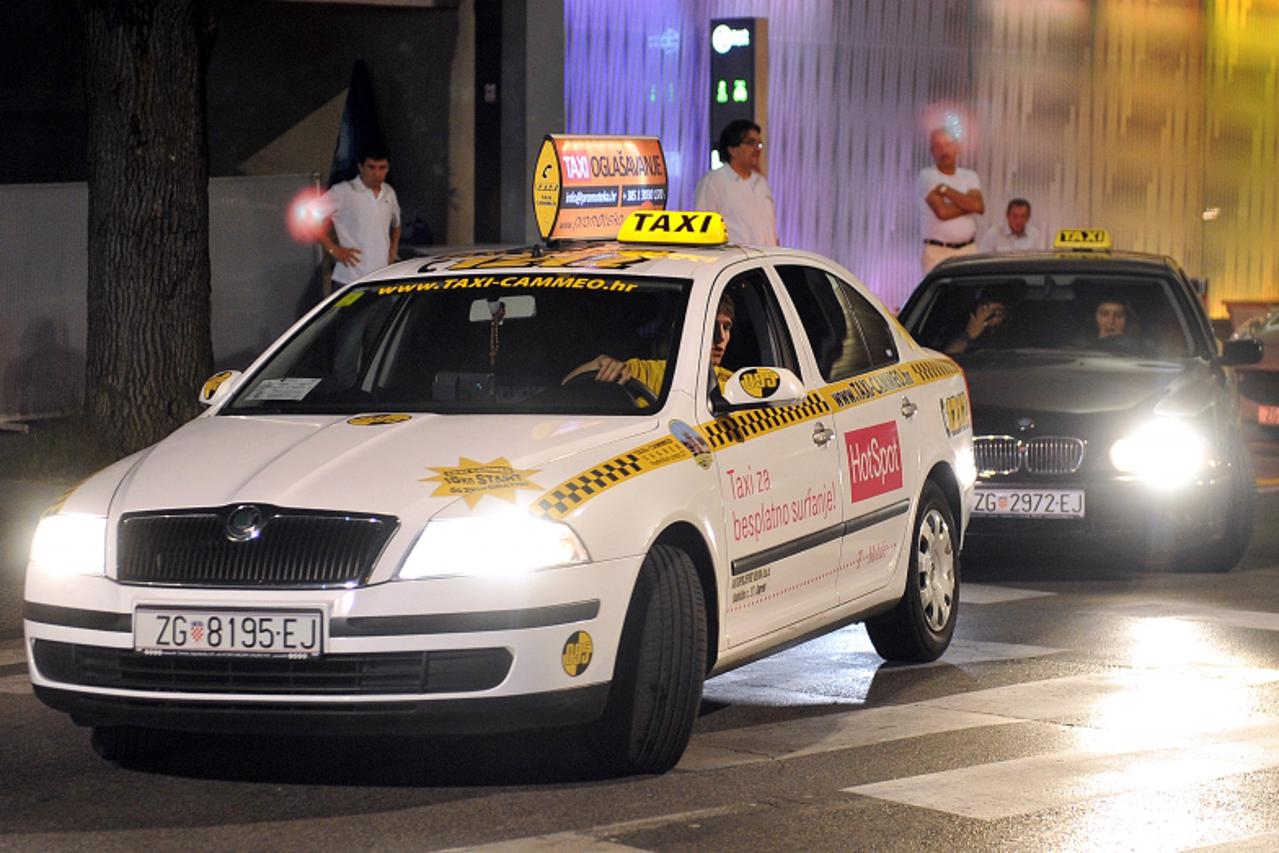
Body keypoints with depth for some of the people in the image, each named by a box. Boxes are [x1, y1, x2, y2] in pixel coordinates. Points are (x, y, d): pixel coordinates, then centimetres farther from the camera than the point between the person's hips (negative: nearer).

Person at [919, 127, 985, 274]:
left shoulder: (969, 176, 12)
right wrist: (969, 205, -1)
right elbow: (942, 211, -15)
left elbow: (979, 207, -8)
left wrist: (945, 190, -9)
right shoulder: (927, 176, -2)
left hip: (967, 251, 4)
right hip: (938, 252, -4)